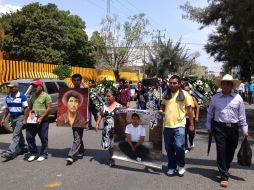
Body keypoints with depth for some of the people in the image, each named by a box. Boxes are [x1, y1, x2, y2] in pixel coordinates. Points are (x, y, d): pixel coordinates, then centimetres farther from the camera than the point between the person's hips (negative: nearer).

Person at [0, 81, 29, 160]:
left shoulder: (22, 97, -11)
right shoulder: (8, 97, 8)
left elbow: (26, 108, -12)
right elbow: (6, 109, 14)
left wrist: (24, 118, -18)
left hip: (20, 117, -7)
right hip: (12, 117, 7)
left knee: (15, 135, -12)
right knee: (19, 134, 16)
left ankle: (11, 152, -17)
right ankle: (23, 148, 30)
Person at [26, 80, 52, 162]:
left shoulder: (46, 96, -6)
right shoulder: (32, 96, 15)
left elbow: (49, 108, -11)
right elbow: (30, 107, 19)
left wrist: (41, 118, -17)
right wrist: (27, 117, 5)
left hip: (43, 120, -6)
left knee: (43, 138, 3)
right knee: (29, 137, 5)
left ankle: (43, 154, 16)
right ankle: (33, 153, 20)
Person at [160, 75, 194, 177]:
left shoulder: (184, 94, -2)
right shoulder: (166, 94, 8)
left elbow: (189, 109, 1)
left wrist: (191, 124, 0)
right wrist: (161, 110, -2)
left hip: (179, 125, -4)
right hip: (167, 125, 4)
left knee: (179, 146, -12)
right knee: (169, 148, 10)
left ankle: (181, 166, 13)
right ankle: (171, 167, 25)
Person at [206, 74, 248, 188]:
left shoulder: (238, 98, 2)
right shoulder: (215, 98, 1)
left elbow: (242, 115, 5)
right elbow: (210, 113, 9)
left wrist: (245, 129, 5)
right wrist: (208, 126, 9)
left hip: (233, 128, 2)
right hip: (219, 128, -1)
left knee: (230, 151, 14)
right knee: (221, 151, -4)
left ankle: (225, 167, 43)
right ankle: (224, 177, 4)